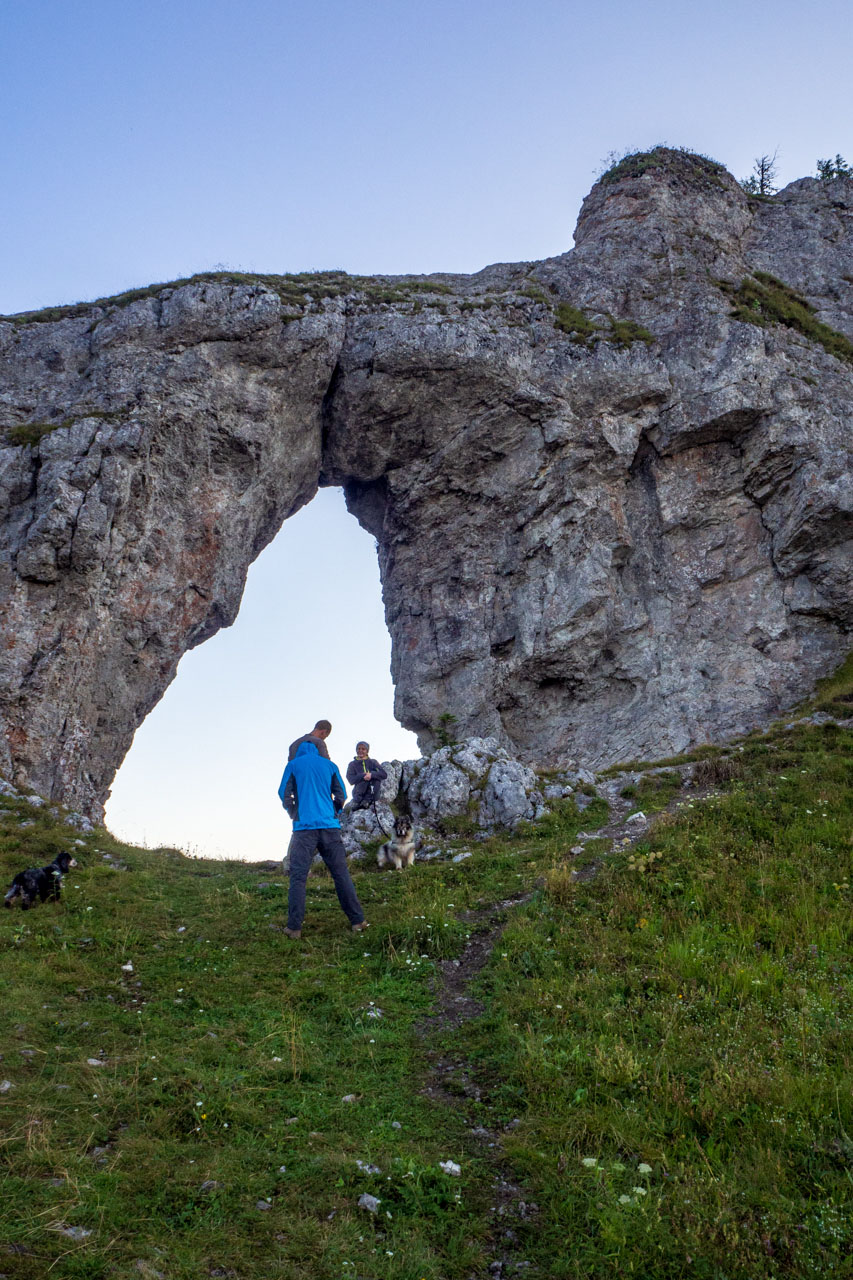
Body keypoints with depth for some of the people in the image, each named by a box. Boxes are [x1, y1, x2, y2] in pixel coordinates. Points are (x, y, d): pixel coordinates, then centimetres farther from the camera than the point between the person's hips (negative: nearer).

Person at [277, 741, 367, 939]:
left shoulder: (294, 765, 9)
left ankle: (294, 927, -6)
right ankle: (357, 921, 4)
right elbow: (341, 795, 12)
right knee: (341, 873, 5)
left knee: (298, 877, -1)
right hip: (330, 826, 2)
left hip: (304, 826, -2)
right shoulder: (329, 765, 15)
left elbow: (284, 793, 6)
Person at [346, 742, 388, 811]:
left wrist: (372, 774, -27)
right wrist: (363, 776, -24)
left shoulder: (373, 762, 9)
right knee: (364, 779, -29)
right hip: (358, 792, -1)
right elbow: (351, 780, -8)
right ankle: (357, 802, -20)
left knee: (375, 775, -24)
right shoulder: (352, 764, 8)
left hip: (372, 792, 1)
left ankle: (367, 800, -24)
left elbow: (384, 775, -8)